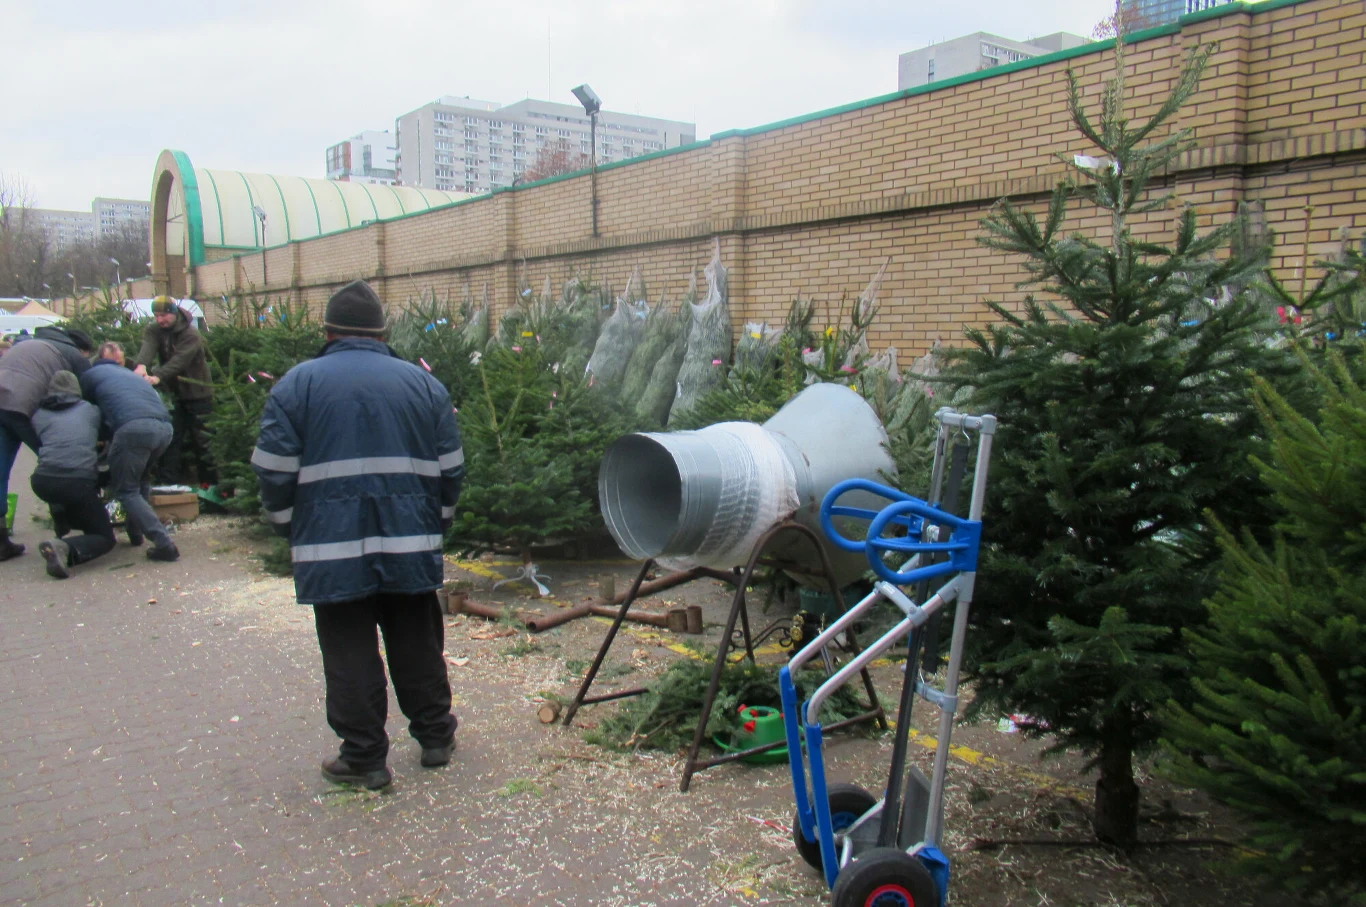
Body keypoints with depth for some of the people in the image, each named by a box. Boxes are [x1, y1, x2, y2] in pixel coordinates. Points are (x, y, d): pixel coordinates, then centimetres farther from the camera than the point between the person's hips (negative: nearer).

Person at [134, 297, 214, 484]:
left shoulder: (191, 335, -16)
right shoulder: (154, 331, -2)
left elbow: (179, 361, -31)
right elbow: (147, 348, -23)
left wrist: (157, 377, -46)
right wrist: (141, 365, -45)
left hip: (197, 394, -4)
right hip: (173, 394, 4)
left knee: (201, 441, 2)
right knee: (171, 440, -1)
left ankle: (209, 484, 11)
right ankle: (169, 483, 2)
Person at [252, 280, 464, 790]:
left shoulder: (298, 383, -1)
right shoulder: (423, 383, 7)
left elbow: (274, 470, -3)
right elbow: (451, 469, 8)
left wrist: (290, 528, 11)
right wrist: (434, 525, 19)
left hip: (332, 547, -2)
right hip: (412, 546, 3)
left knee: (350, 656, 6)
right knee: (417, 645, 15)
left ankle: (363, 758, 13)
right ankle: (435, 736, 25)